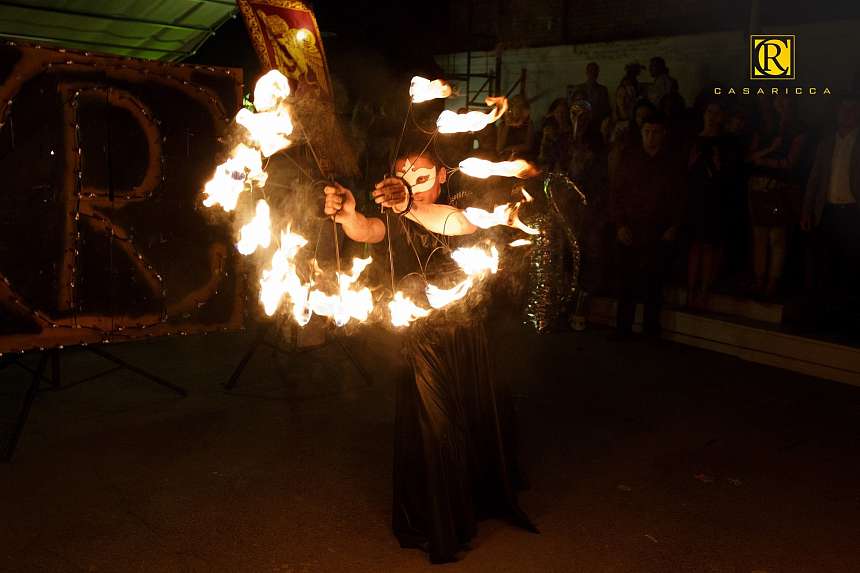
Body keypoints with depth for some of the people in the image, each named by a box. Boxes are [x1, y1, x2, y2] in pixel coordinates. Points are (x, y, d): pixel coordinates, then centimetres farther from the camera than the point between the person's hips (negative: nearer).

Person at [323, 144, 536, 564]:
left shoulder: (459, 210, -2)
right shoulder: (396, 224, -3)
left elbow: (462, 223, -27)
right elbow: (366, 231, -25)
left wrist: (411, 207, -46)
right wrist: (347, 214, -49)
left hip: (467, 336, 2)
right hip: (423, 340, -2)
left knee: (483, 416, 16)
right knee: (432, 430, 1)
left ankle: (486, 498, 45)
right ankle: (435, 526, 23)